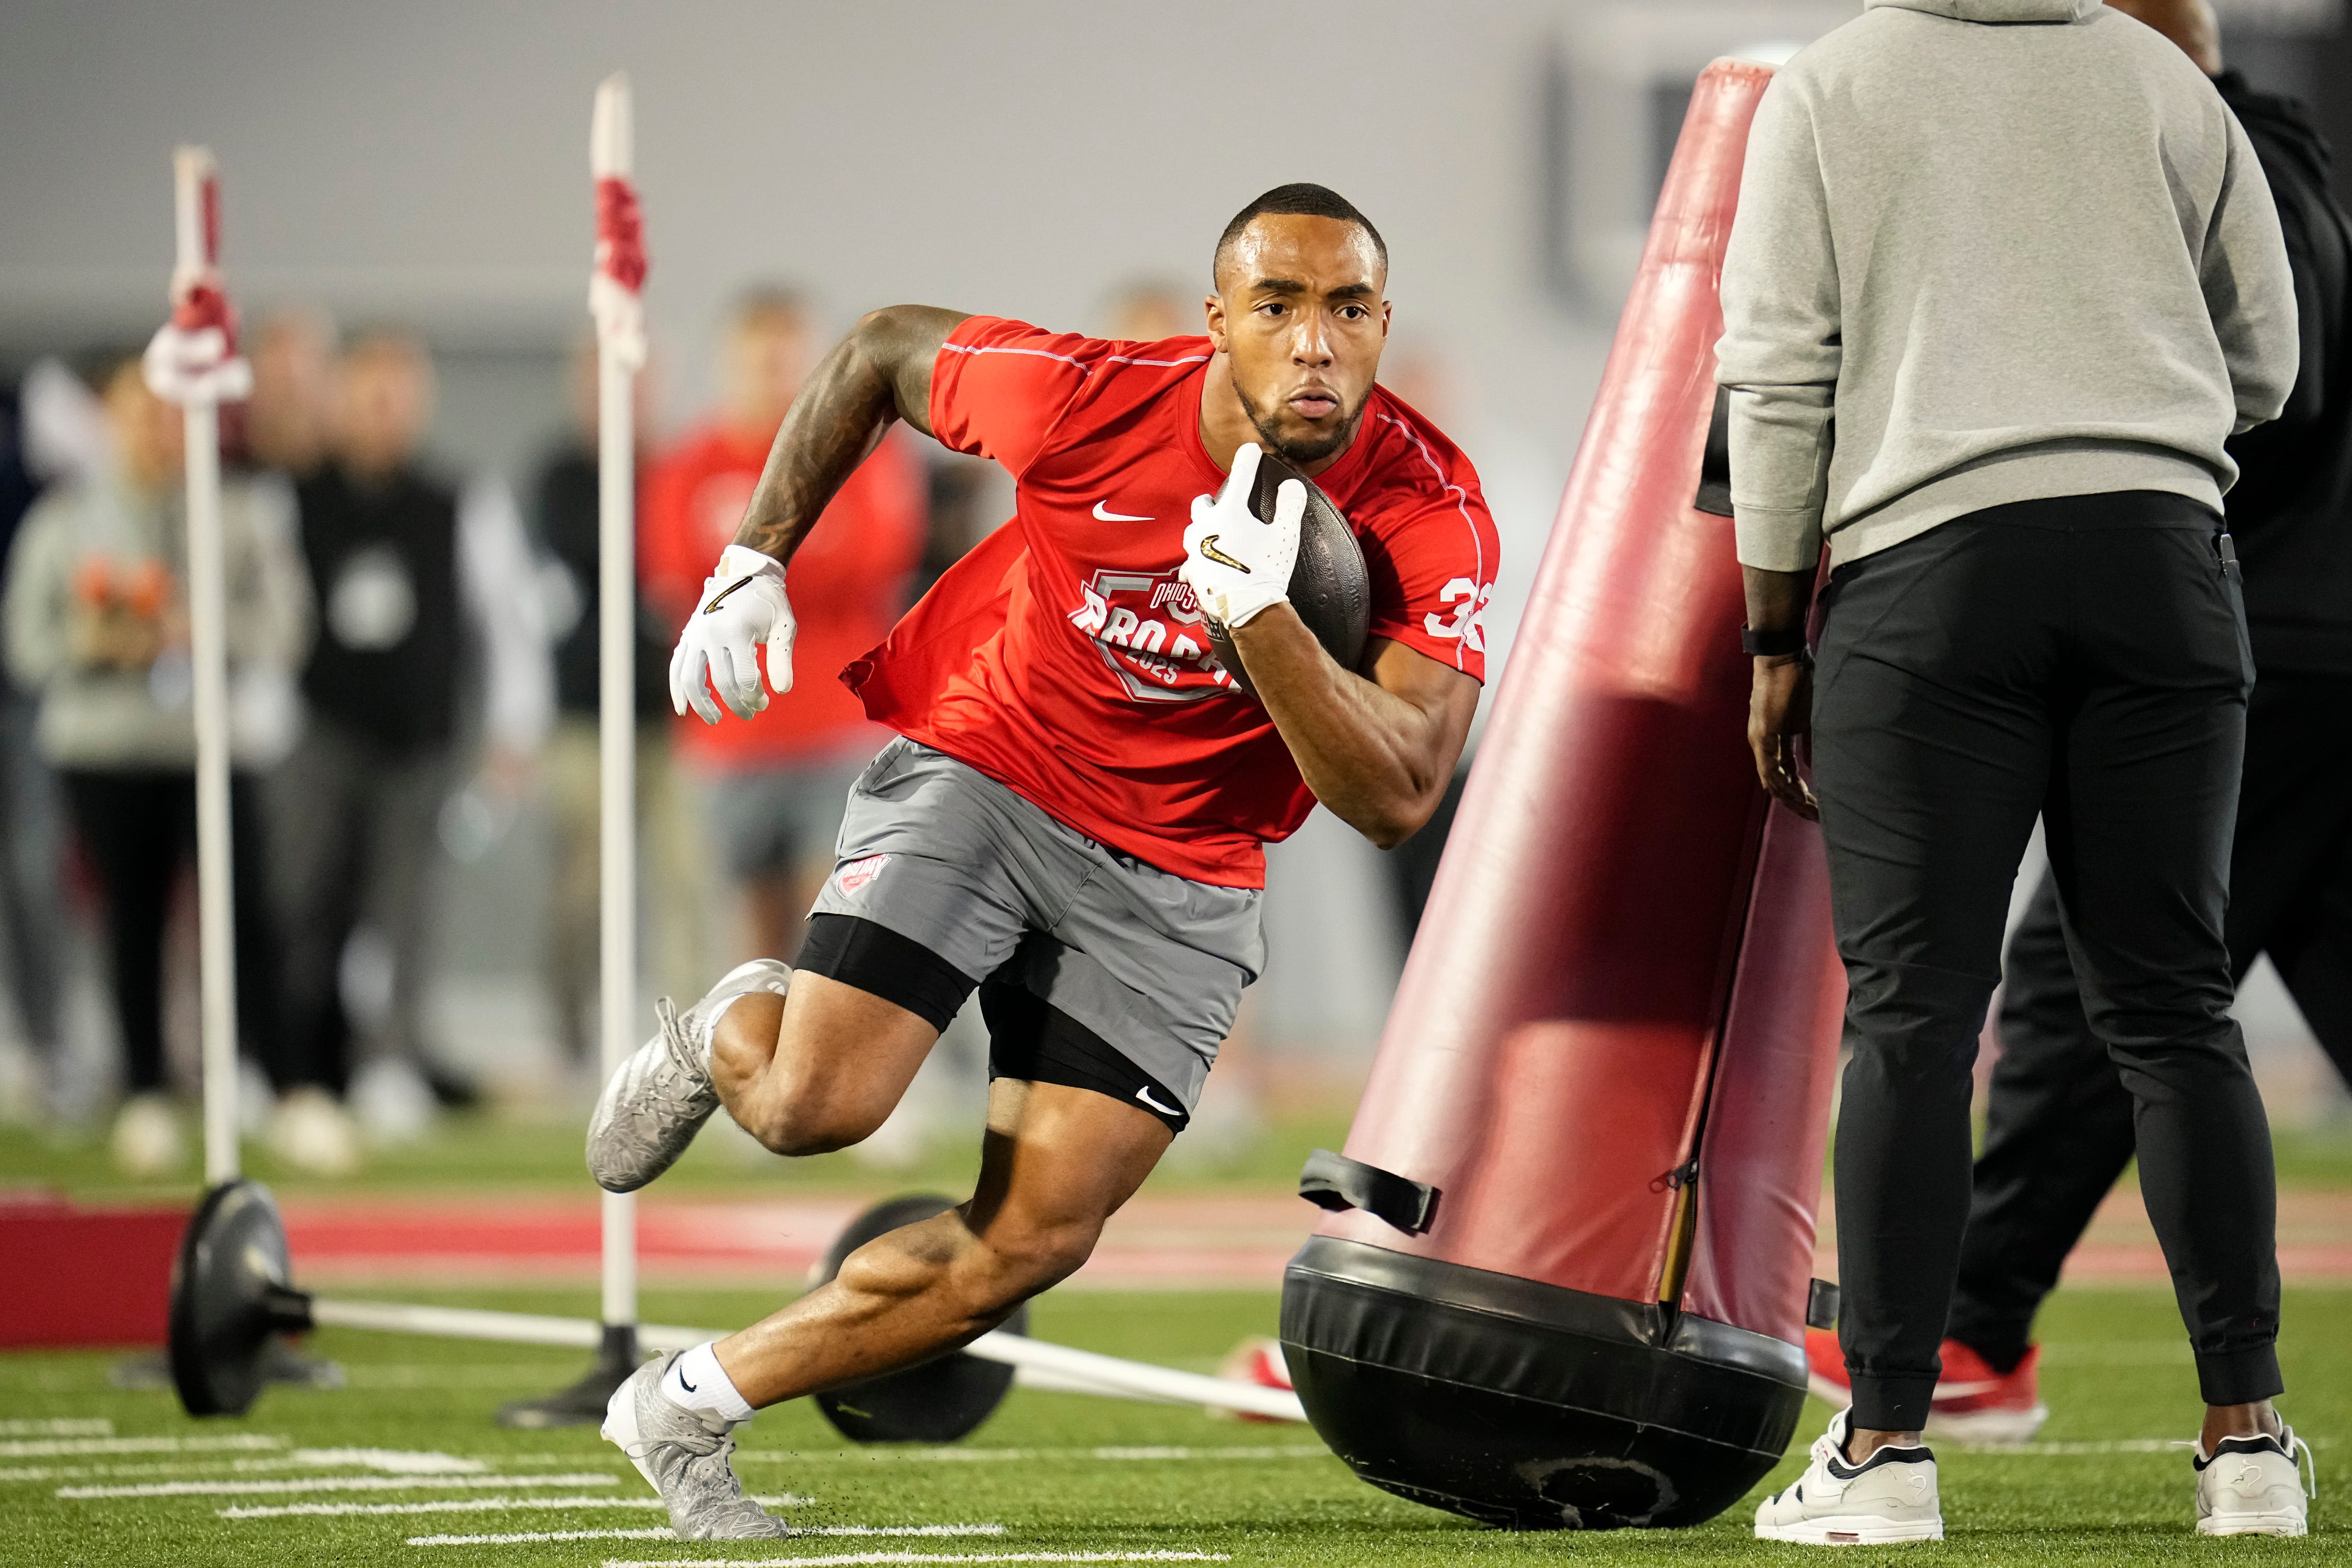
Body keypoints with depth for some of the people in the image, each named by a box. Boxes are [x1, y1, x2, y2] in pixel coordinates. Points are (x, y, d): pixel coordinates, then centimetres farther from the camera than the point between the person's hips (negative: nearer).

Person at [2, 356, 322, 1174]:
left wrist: (202, 630, -13)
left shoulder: (241, 513, 6)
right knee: (133, 919, 1)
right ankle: (145, 1099, 9)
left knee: (243, 911, -12)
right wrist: (95, 644, -12)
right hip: (104, 745, 1)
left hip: (212, 741, -1)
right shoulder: (66, 519, 7)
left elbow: (281, 626, 3)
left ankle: (290, 1091, -11)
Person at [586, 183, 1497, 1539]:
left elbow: (1395, 800, -27)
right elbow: (882, 350, -1)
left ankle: (691, 1407, 11)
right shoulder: (1090, 399, -22)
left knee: (1036, 1239, -6)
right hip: (983, 770, -2)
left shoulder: (1430, 515, -21)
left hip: (1175, 883, 2)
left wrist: (1261, 617, -40)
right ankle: (725, 1038, 17)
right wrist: (753, 566, -2)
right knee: (821, 1105, -22)